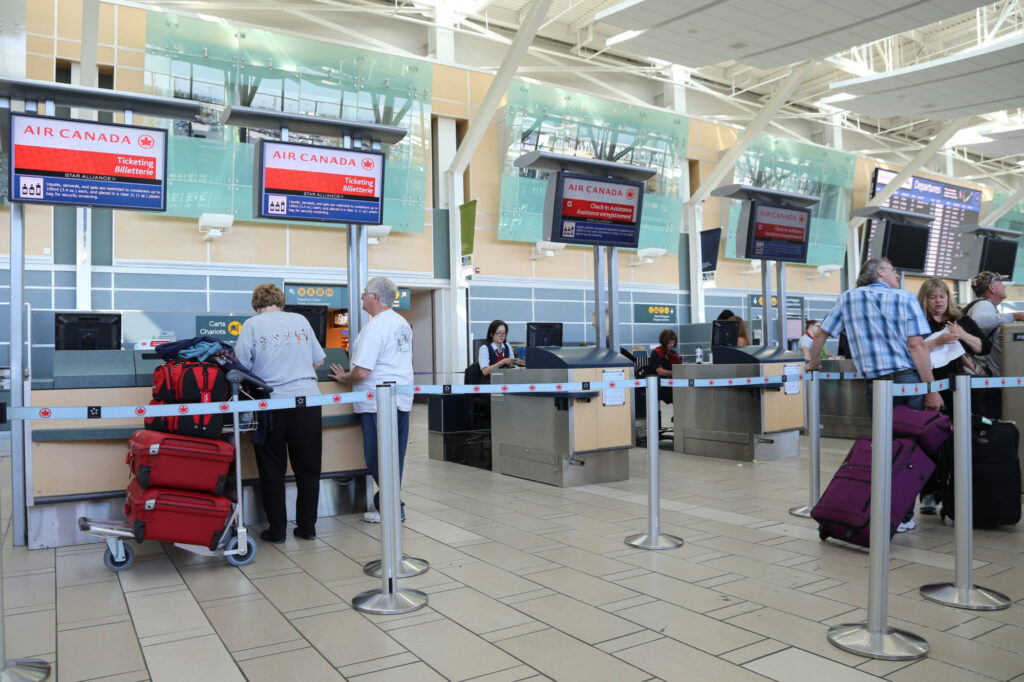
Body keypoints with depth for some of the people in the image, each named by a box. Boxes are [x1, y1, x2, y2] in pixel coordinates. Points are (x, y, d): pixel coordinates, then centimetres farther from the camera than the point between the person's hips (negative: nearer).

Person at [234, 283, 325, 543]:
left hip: (272, 405, -2)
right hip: (307, 401, 2)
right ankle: (307, 527, 18)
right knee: (308, 470, 12)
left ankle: (277, 531, 15)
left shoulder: (252, 324, -1)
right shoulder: (300, 320, 8)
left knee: (272, 470, 10)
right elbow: (319, 360, 13)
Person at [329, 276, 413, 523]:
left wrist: (343, 378, -1)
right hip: (402, 400, 9)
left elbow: (362, 372, -22)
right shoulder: (403, 323, 12)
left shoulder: (375, 327, -17)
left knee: (377, 457, 1)